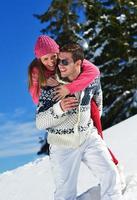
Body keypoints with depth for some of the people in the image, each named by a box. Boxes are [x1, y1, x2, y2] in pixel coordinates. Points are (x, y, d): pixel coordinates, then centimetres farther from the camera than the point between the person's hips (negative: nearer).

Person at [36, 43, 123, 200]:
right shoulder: (51, 87, -13)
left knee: (110, 174, -9)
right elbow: (39, 123, -14)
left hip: (89, 138, 2)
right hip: (62, 145, -2)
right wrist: (59, 109, -30)